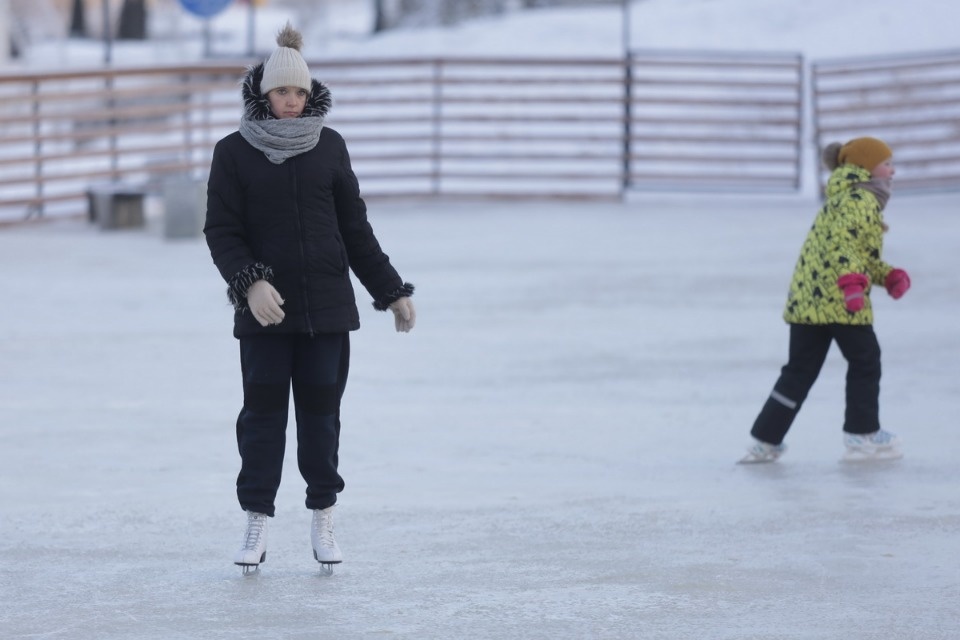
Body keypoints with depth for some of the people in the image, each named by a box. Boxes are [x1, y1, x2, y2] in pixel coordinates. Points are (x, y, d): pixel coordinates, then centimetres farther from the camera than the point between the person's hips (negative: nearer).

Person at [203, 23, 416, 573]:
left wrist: (392, 291, 11)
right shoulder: (235, 152, 0)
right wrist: (249, 282, -20)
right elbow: (222, 231, -4)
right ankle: (257, 523, 5)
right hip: (265, 310, -2)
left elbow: (356, 229, 11)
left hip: (328, 305, 2)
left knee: (321, 412, 5)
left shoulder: (329, 147, 5)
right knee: (263, 412, -1)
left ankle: (323, 520, 15)